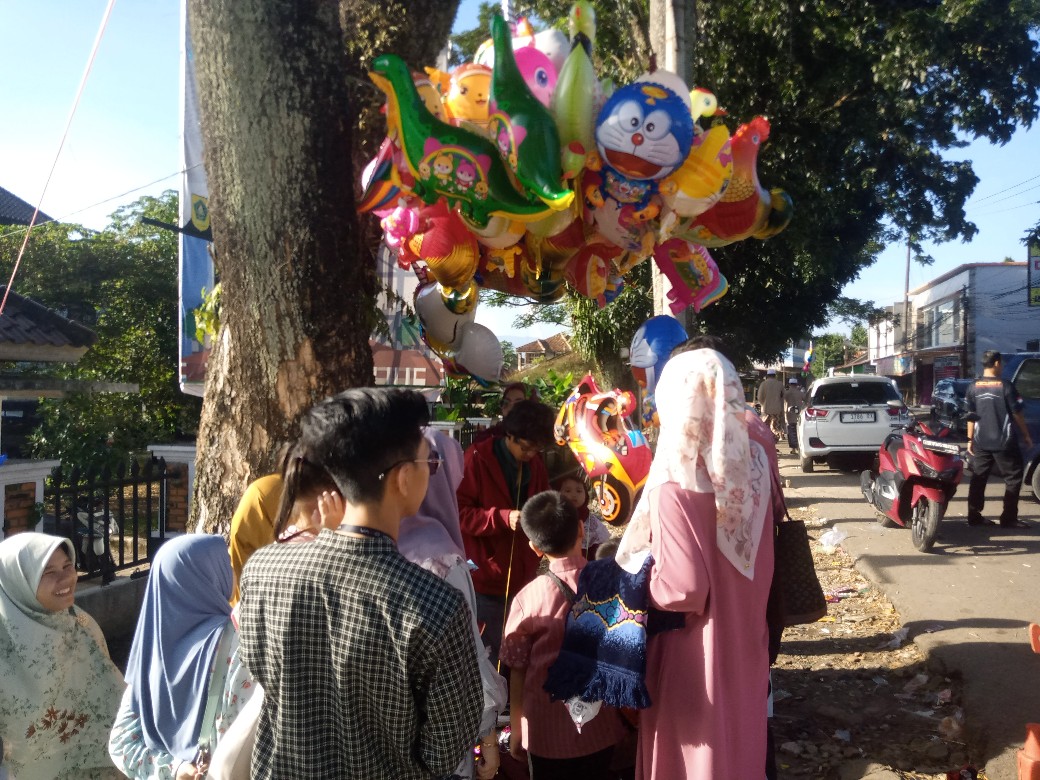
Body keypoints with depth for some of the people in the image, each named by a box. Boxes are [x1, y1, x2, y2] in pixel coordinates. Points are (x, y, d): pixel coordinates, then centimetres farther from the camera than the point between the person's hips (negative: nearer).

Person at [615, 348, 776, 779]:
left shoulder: (676, 488, -29)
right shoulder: (755, 459, -10)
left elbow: (682, 589, -27)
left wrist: (638, 570, -11)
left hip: (695, 652, -6)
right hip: (745, 641, 6)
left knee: (696, 743, 16)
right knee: (739, 735, 26)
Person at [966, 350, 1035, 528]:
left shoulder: (973, 387, 2)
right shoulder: (1006, 386, -10)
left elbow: (971, 416, 7)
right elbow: (1017, 414, -4)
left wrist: (970, 439, 13)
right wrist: (1026, 435, 7)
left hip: (981, 442, 4)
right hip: (1004, 442, -4)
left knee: (978, 478, 9)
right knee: (1013, 478, 6)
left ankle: (974, 516, 10)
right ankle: (1009, 518, 5)